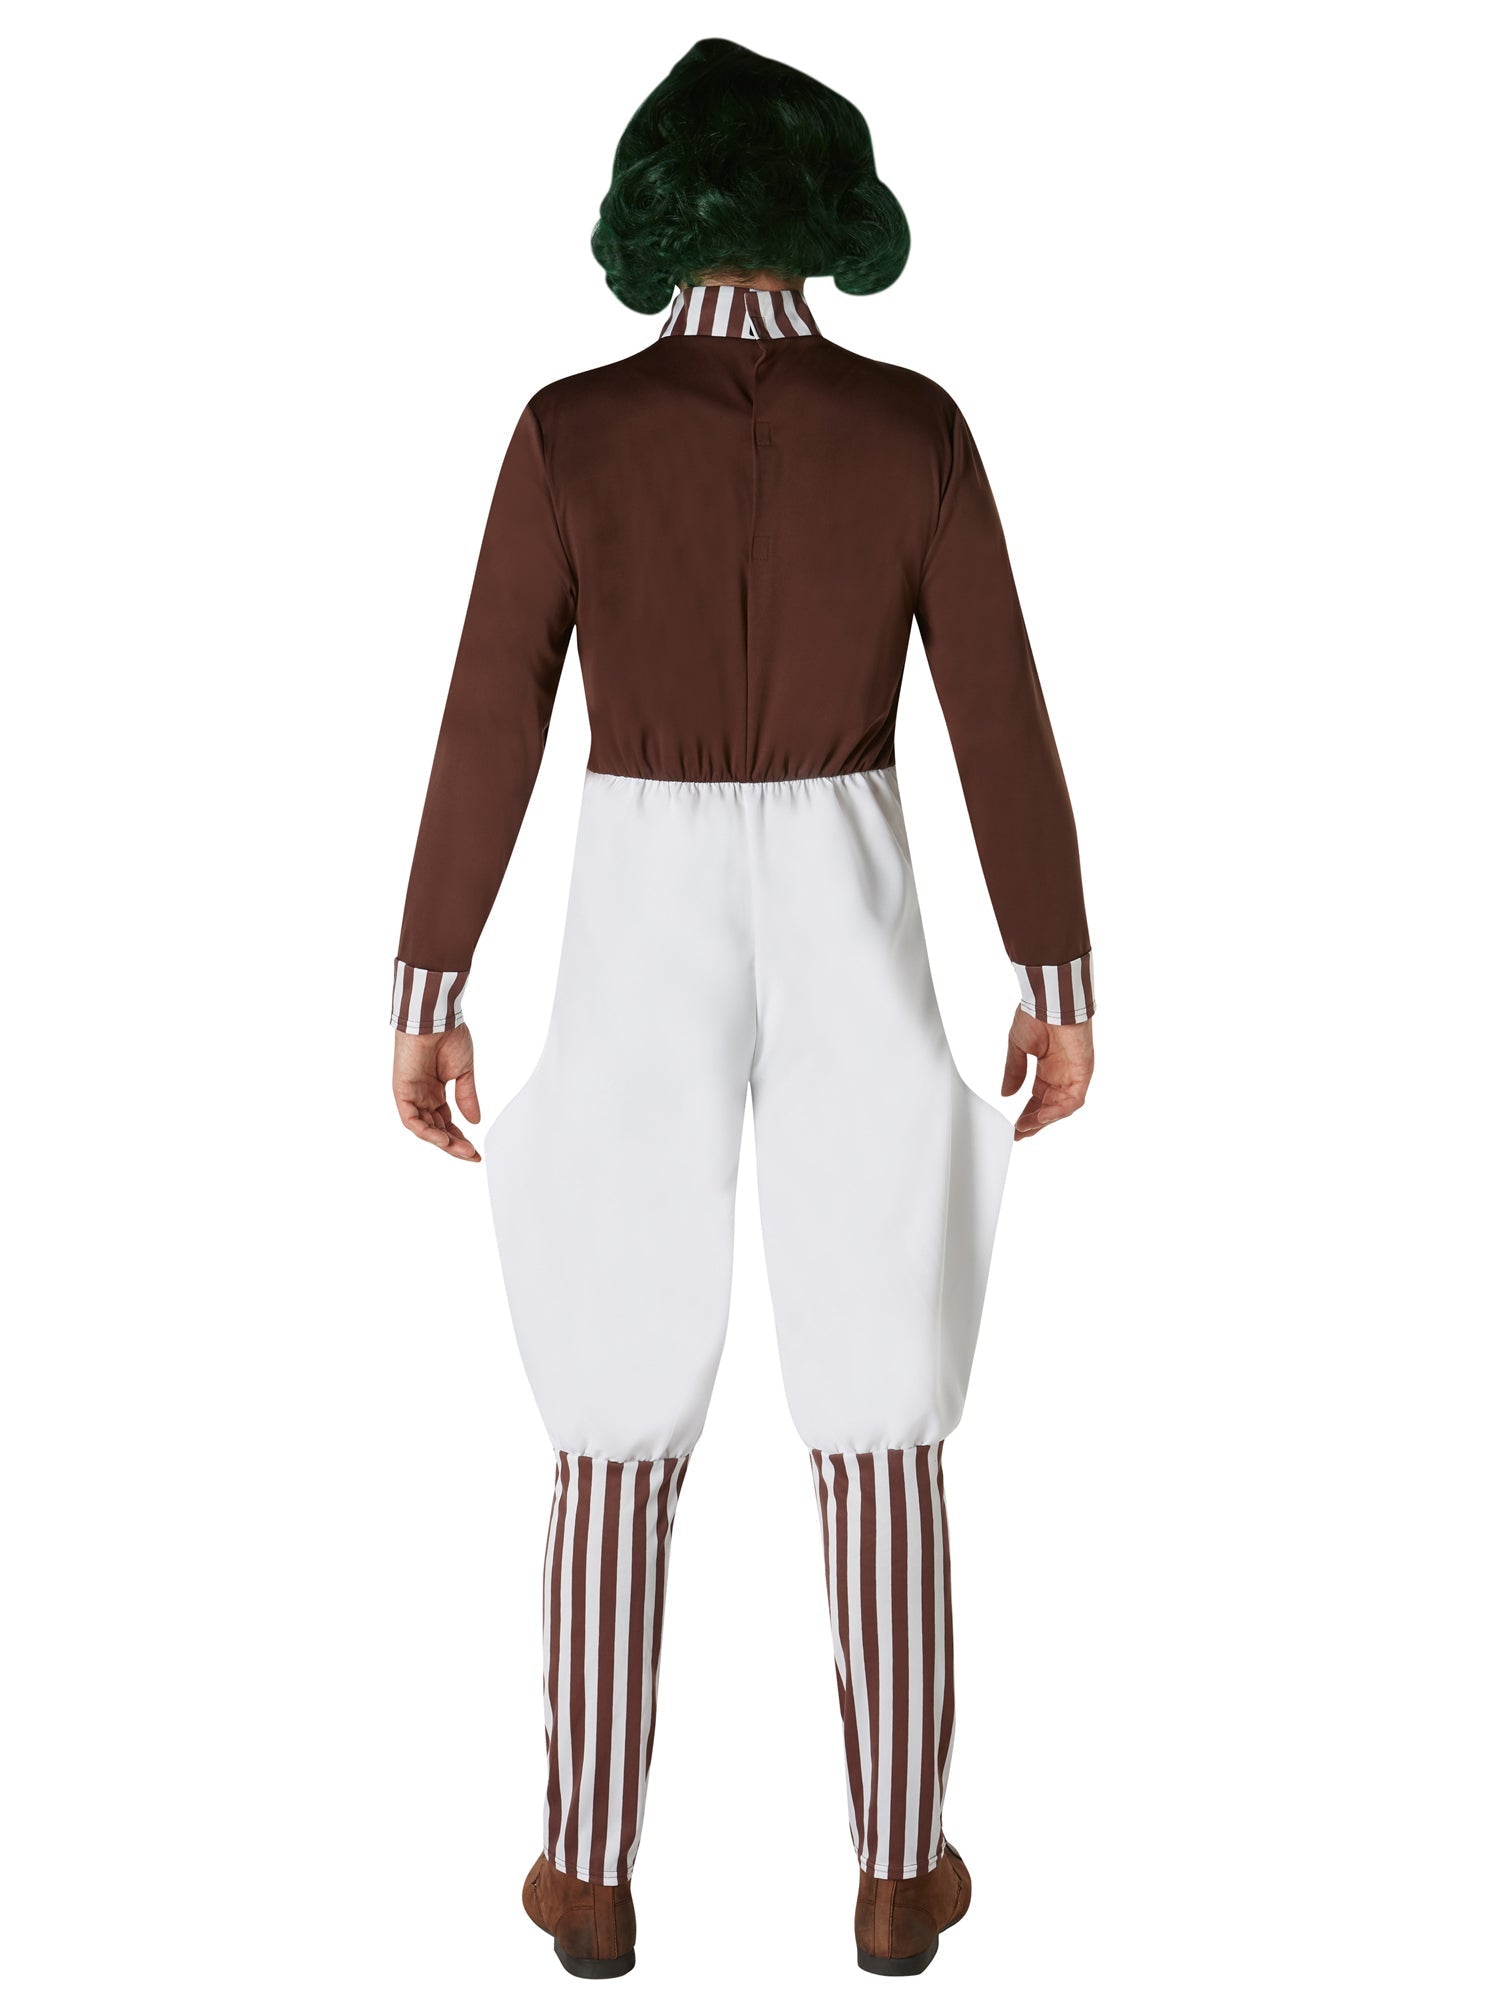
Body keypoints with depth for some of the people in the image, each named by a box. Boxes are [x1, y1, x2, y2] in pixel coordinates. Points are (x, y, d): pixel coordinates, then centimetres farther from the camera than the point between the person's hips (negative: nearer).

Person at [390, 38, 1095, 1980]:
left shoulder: (573, 428, -5)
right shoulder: (913, 425, -3)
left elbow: (491, 725, -5)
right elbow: (1002, 719, -2)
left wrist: (426, 993, 2)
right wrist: (1062, 983, 6)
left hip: (642, 941, 0)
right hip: (849, 939, 1)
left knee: (619, 1416, 11)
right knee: (880, 1410, 11)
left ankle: (594, 1872, 19)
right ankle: (897, 1872, 20)